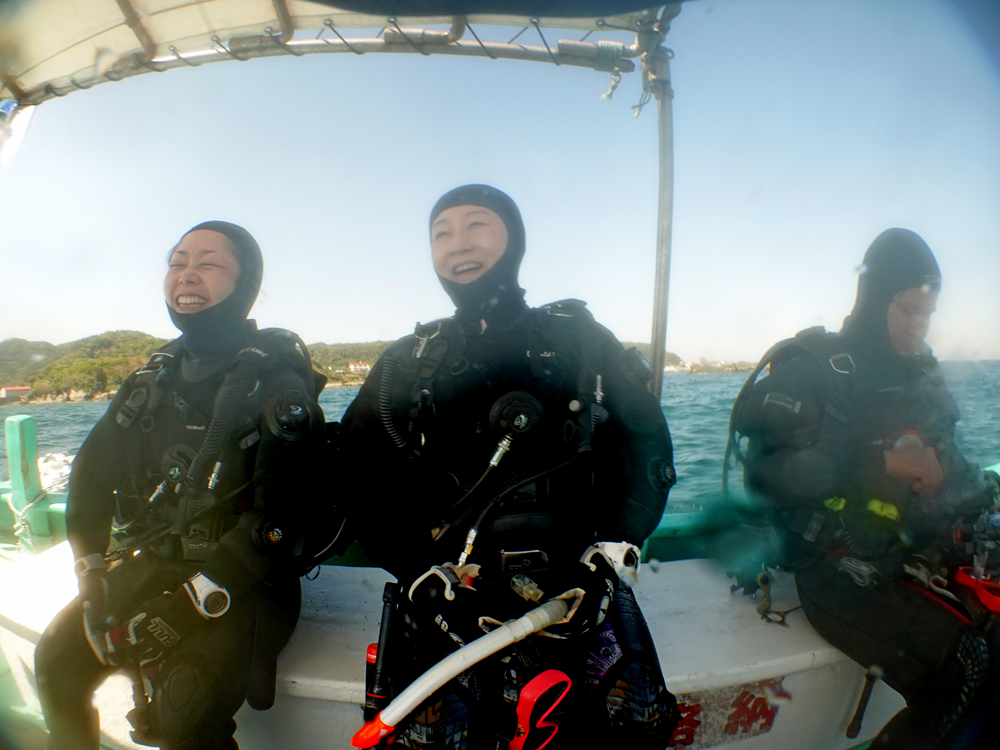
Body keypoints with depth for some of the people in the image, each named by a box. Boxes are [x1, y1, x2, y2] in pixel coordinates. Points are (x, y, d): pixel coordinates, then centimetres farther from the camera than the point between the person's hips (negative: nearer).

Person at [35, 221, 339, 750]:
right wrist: (91, 571, 1)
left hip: (244, 583, -7)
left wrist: (186, 604, -22)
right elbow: (90, 474, 13)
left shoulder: (278, 383, -13)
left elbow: (278, 518, -20)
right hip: (148, 567, 7)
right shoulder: (153, 379, 9)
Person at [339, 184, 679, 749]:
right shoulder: (409, 362, 10)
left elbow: (648, 445, 7)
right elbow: (362, 472, 6)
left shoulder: (578, 339, 9)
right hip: (451, 596, 1)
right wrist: (422, 569, -6)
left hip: (579, 590, 1)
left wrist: (609, 549, -4)